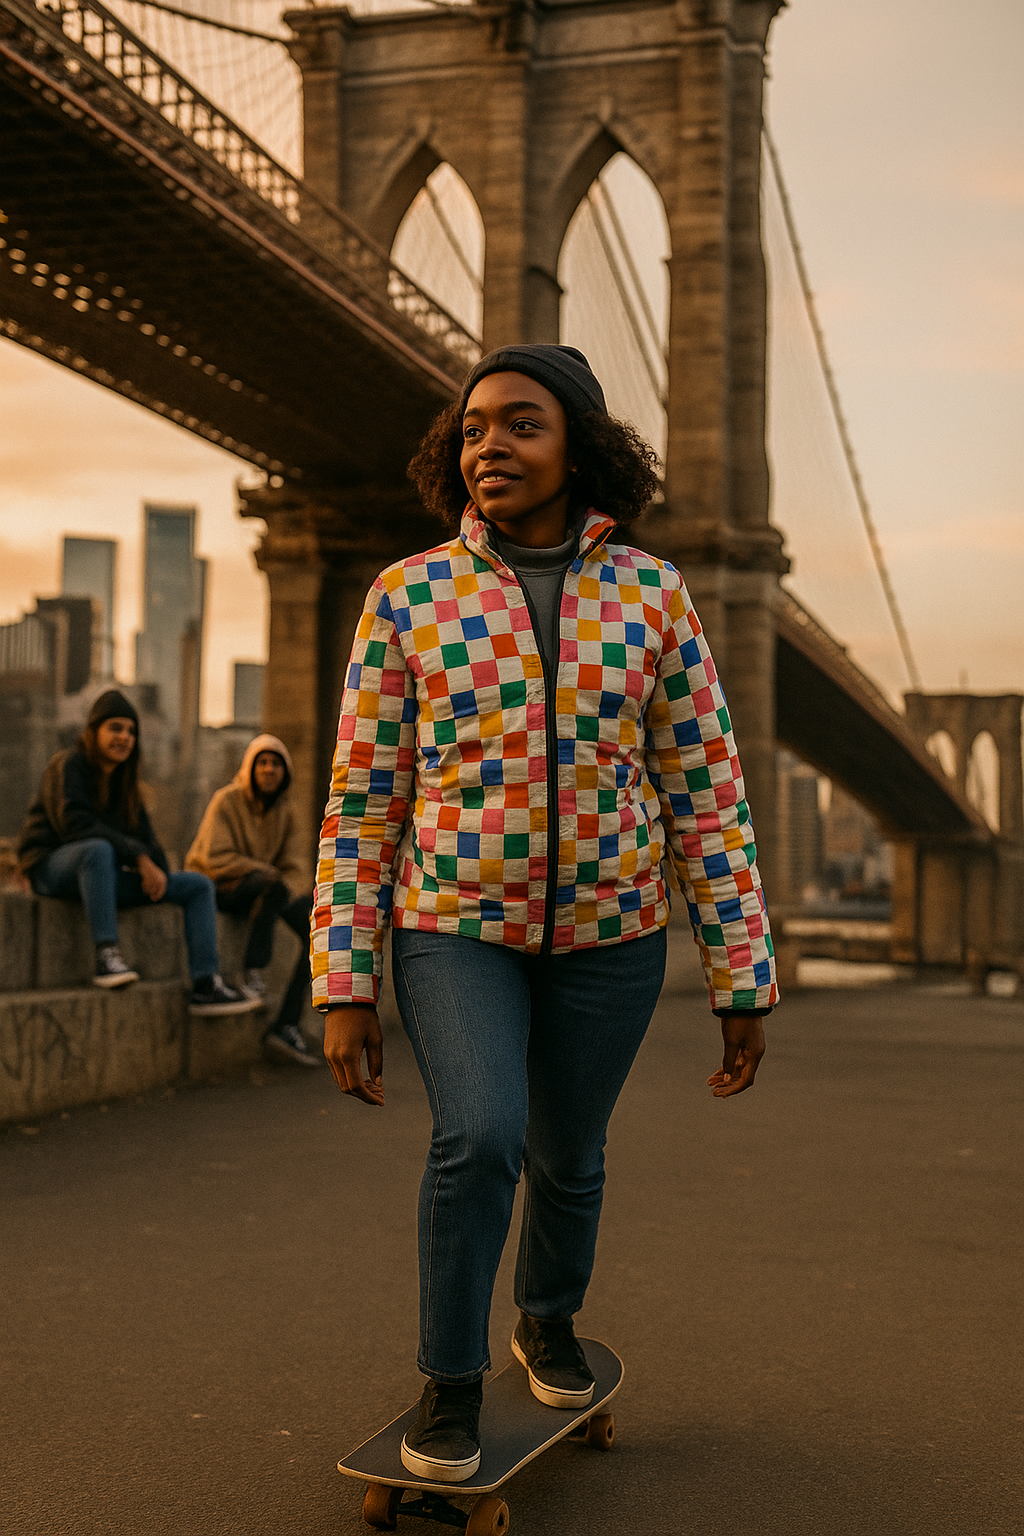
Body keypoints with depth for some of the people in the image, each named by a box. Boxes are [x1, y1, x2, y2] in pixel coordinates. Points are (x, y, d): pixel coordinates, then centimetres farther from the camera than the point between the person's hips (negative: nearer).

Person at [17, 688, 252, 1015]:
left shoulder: (124, 780, 15)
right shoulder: (67, 766, -9)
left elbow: (143, 834, 11)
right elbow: (74, 825, -24)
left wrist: (157, 869, -12)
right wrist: (138, 858, -28)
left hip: (99, 876, 8)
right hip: (53, 869, -8)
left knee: (199, 886, -1)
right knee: (98, 849, -43)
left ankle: (205, 986, -15)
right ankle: (106, 955, -42)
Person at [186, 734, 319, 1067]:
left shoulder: (283, 810, 8)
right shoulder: (227, 800, -10)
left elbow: (291, 867, 10)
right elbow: (216, 859, -17)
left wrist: (287, 891, -12)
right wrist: (270, 875, -17)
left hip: (261, 892, 7)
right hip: (215, 889, -7)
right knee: (272, 886, -37)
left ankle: (286, 1027, -17)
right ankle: (253, 974, -27)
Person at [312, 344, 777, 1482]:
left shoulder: (651, 594, -4)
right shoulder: (409, 596, -5)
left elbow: (708, 793, -2)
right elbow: (362, 801, -3)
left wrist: (743, 977, -4)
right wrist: (342, 987, -6)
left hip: (608, 930, 2)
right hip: (455, 926, -1)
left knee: (568, 1153, 15)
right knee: (480, 1139, -22)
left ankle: (548, 1321, 46)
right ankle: (450, 1378, 3)